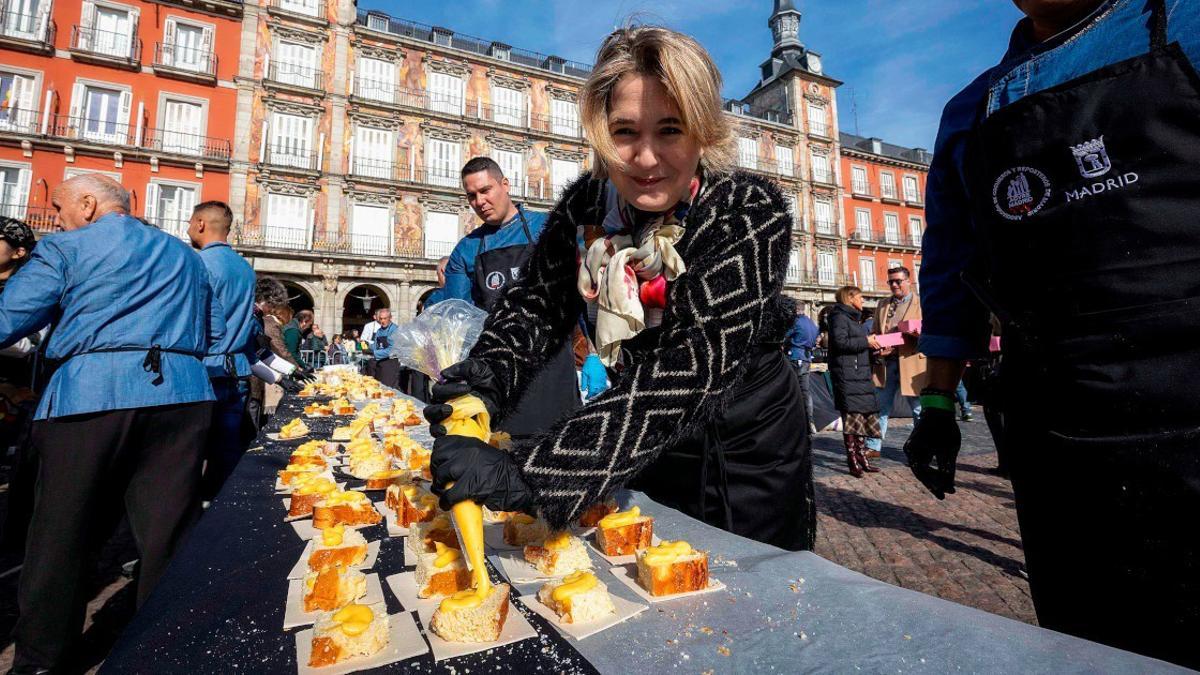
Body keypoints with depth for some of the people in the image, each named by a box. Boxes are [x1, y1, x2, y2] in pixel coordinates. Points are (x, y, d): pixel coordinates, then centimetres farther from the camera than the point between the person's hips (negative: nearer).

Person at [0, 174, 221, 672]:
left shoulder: (64, 249, 6)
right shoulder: (185, 255, 19)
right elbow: (214, 333, 21)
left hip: (91, 395, -3)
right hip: (181, 395, 4)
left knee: (60, 536, 11)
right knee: (169, 534, 7)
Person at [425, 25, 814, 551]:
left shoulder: (751, 214, -25)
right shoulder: (586, 204, -11)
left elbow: (687, 373, -36)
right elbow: (536, 301, -5)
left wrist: (526, 473, -44)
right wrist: (487, 378, -27)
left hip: (744, 456, -3)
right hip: (642, 450, 4)